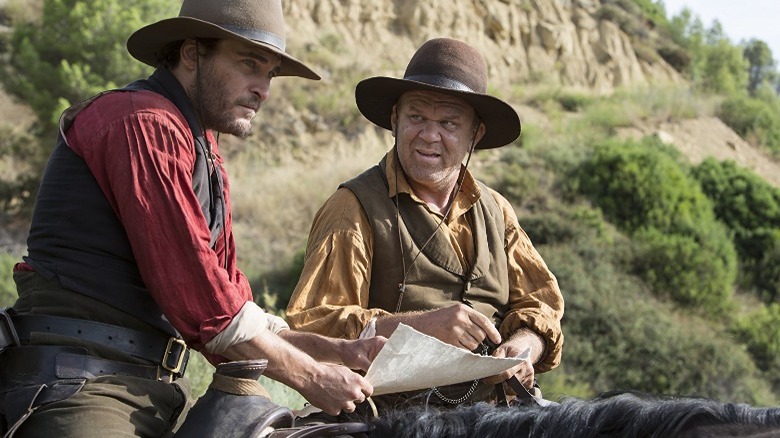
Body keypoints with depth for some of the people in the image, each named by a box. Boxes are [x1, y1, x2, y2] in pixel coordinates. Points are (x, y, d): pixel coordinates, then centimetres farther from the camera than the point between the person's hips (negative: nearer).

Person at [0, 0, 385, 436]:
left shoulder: (207, 158, 21)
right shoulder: (144, 122, -10)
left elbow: (231, 301, 18)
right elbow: (195, 293, -16)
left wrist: (340, 351, 6)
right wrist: (308, 376, -8)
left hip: (161, 388, 10)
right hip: (80, 382, -9)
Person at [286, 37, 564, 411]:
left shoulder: (495, 211, 14)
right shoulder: (354, 209, -3)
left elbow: (539, 307, 15)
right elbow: (309, 325, -11)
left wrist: (522, 346, -8)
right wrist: (420, 324, -21)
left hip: (492, 408, 5)